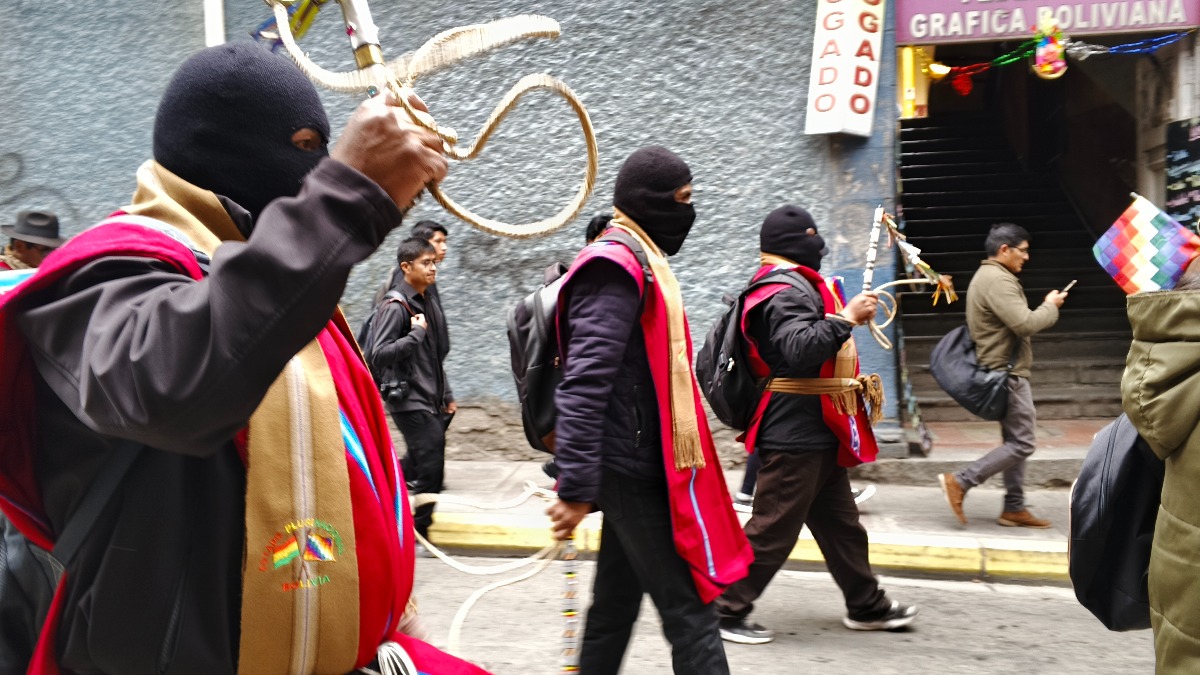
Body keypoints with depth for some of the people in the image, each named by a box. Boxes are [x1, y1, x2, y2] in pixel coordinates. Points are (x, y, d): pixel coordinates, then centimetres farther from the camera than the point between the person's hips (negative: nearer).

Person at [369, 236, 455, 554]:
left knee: (416, 466, 15)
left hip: (431, 402, 9)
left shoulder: (429, 304, 13)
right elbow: (379, 355, -21)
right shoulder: (395, 306, -14)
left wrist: (446, 395, 20)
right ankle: (416, 537, 6)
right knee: (430, 469, -7)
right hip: (410, 402, -9)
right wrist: (416, 333, -19)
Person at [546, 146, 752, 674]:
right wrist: (576, 488, -28)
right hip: (633, 470, -10)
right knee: (689, 613, -6)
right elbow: (585, 384, -24)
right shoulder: (616, 269, -15)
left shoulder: (635, 264, 17)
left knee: (616, 605, 16)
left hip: (633, 465, 10)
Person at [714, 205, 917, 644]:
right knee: (773, 528, -4)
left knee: (841, 524, 18)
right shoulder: (785, 295, -17)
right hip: (796, 435, -11)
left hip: (819, 434, 11)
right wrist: (846, 318, -33)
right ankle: (727, 610, 5)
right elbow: (799, 349, -34)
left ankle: (867, 606, 30)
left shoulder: (798, 289, 18)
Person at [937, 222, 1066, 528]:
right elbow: (1025, 324, -26)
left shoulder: (986, 276, 17)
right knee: (1022, 443, -7)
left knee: (1015, 441, 13)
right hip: (1007, 373, -11)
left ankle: (1014, 508, 16)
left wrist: (1043, 308, 7)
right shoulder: (998, 280, -19)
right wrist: (1050, 307, -9)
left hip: (1002, 371, 11)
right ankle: (959, 481, -8)